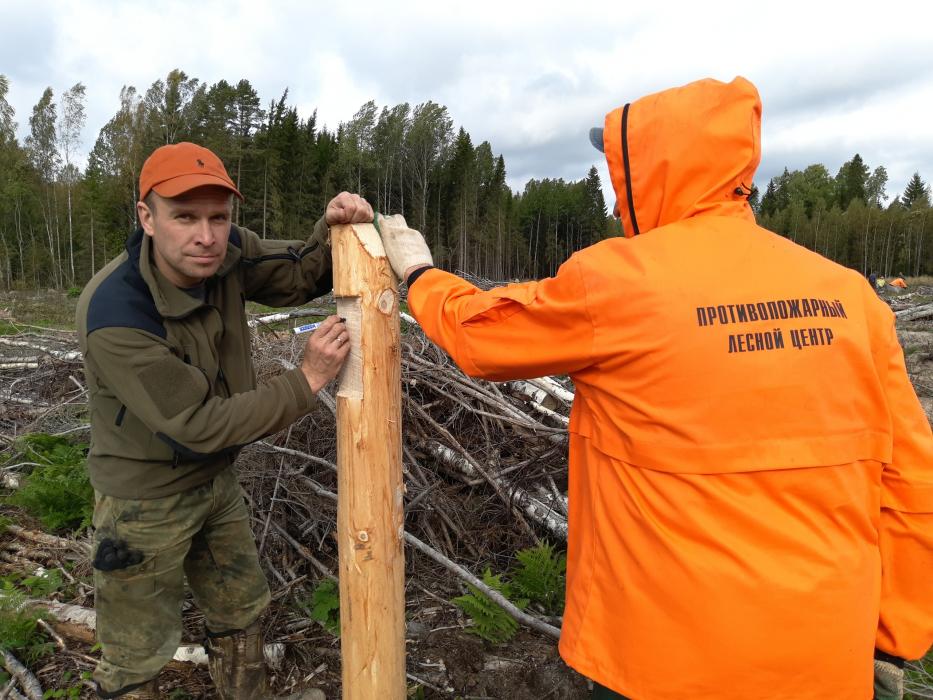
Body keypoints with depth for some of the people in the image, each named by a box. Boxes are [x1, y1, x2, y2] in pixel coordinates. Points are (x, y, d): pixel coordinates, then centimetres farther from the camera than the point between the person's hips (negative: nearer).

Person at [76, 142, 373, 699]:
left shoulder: (226, 252, -15)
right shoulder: (115, 314, -32)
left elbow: (303, 277, -1)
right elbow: (199, 426, -29)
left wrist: (333, 231, -23)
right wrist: (309, 380, -30)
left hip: (217, 482, 7)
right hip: (147, 501, -6)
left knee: (242, 615, 24)